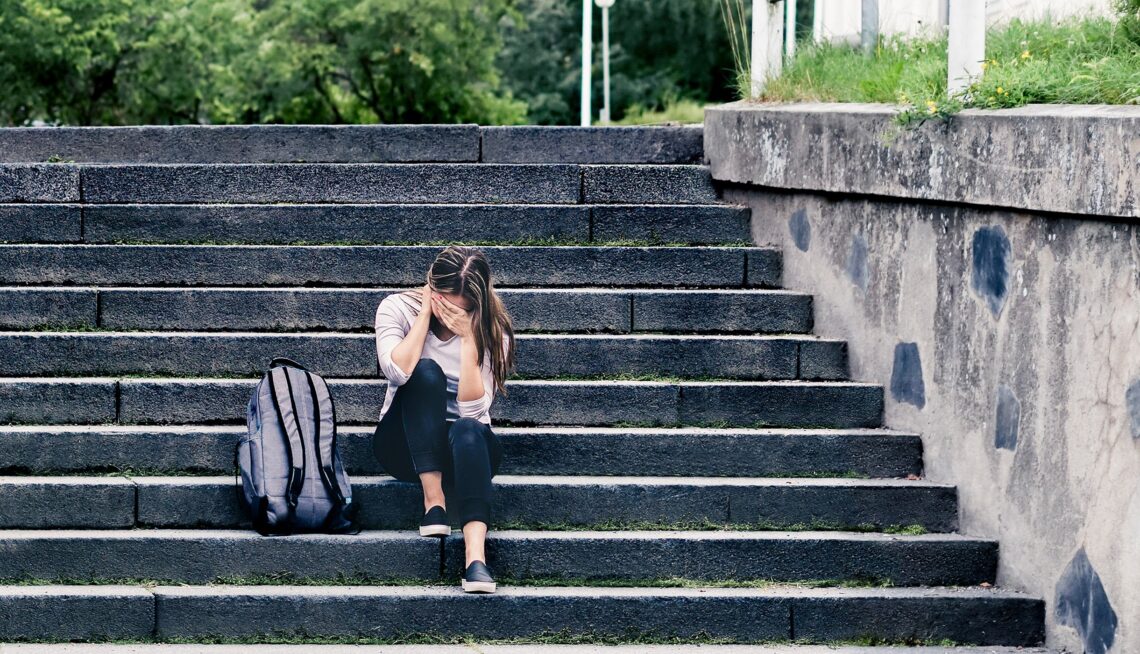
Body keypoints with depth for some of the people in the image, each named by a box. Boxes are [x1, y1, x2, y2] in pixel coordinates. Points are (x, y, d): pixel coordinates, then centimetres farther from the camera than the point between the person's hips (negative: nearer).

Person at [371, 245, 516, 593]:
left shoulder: (492, 331, -7)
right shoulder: (397, 309, -7)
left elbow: (472, 409, -19)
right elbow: (396, 372, -26)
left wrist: (468, 337, -23)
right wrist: (426, 315, -20)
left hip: (466, 447, 0)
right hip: (406, 445, 0)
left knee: (468, 431, -38)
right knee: (426, 372, -29)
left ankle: (476, 556, -55)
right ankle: (433, 500, -33)